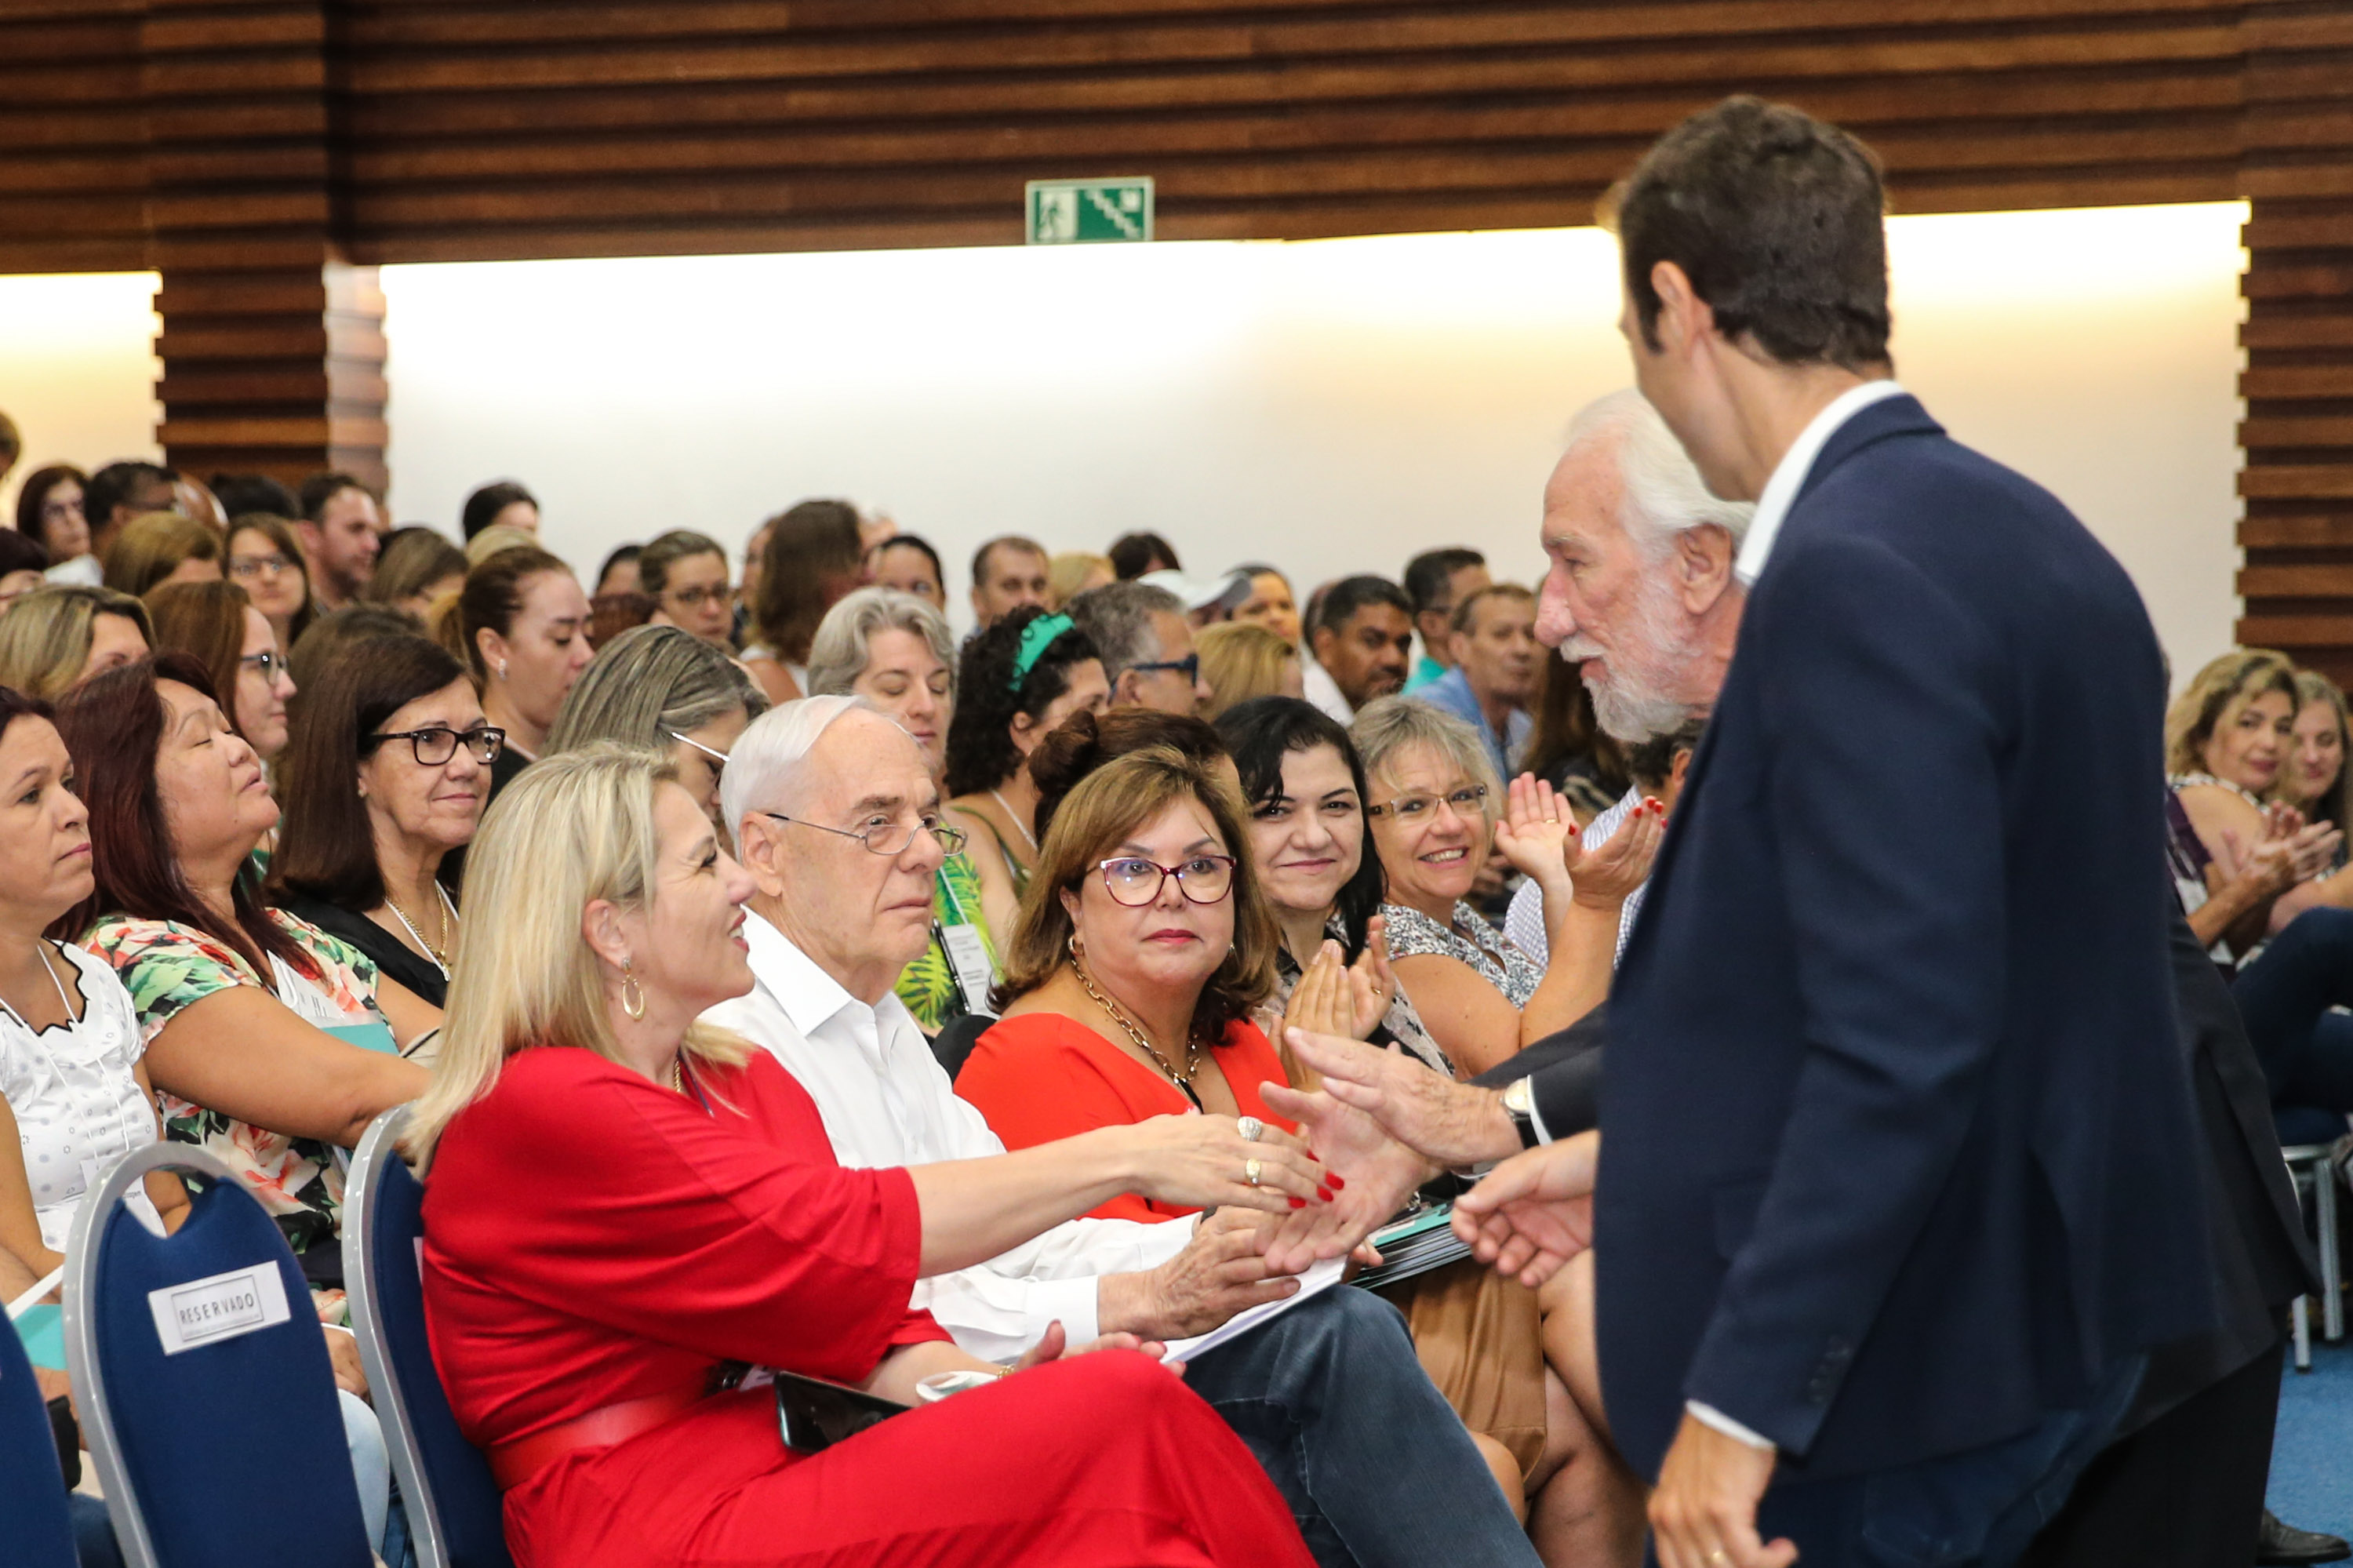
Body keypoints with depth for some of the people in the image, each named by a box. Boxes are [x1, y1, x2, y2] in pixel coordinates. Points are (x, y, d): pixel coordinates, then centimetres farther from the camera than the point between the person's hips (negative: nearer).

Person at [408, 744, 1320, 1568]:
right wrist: (1120, 1159, -12)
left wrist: (995, 1392, -10)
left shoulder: (746, 1081, 19)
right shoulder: (535, 1112, -10)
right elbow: (842, 1238, -16)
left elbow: (871, 1328, 12)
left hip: (776, 1491, 8)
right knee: (1126, 1414, -22)